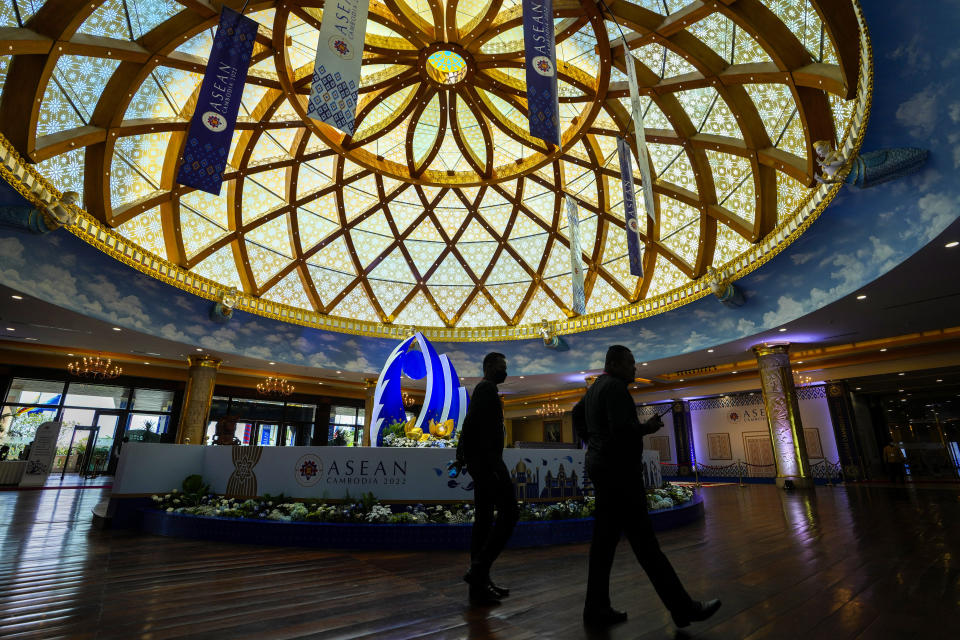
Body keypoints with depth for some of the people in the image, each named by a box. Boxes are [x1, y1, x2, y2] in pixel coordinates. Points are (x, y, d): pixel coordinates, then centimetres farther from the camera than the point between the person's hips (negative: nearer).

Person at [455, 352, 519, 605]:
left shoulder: (483, 389, 23)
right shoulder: (487, 388, -9)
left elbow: (469, 425, 22)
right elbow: (473, 423, -22)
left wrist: (462, 457, 19)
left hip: (483, 463, 10)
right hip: (488, 460, -10)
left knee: (483, 520, 11)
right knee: (509, 512, -9)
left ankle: (479, 583, 16)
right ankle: (479, 569, -9)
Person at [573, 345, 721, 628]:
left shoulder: (596, 387, 17)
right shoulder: (615, 387, -13)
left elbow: (577, 414, 30)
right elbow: (621, 428, -25)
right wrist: (647, 428, -8)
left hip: (604, 469, 10)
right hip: (618, 470, -10)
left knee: (604, 540, 12)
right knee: (643, 541, -4)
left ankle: (596, 607, 18)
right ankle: (682, 607, 5)